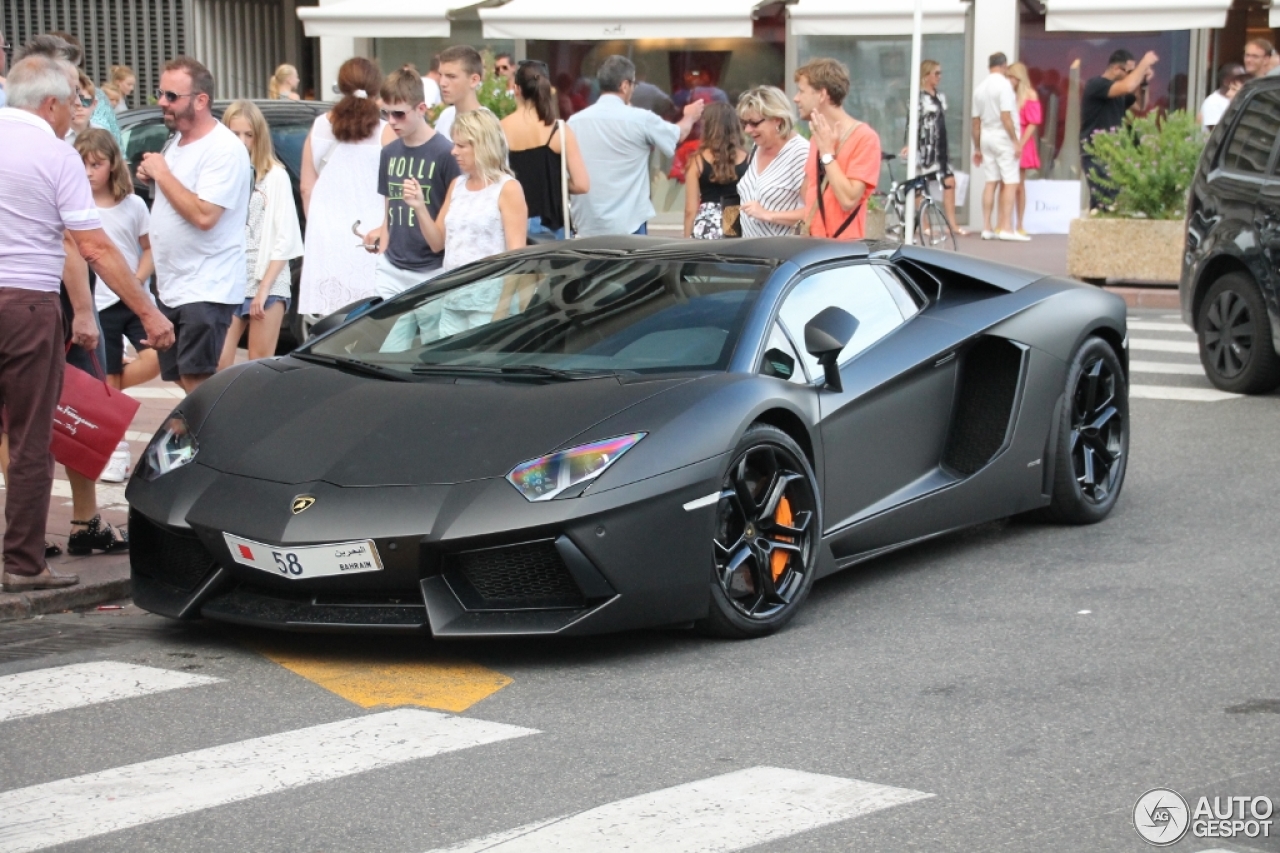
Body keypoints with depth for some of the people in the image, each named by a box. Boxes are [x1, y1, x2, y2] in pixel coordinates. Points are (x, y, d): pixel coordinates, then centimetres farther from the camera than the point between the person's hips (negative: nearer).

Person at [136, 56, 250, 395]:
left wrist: (163, 174, -15)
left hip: (206, 290, -10)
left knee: (196, 383, -13)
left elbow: (203, 215, -25)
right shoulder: (177, 142, 13)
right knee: (180, 378, 11)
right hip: (172, 288, 10)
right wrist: (152, 176, 6)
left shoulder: (224, 149, -16)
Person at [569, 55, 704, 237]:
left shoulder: (575, 122, 1)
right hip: (626, 225, -4)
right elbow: (678, 135, 13)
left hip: (587, 224, 4)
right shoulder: (640, 119, -7)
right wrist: (690, 117, 33)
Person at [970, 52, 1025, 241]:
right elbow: (1006, 117, -18)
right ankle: (1006, 228, -11)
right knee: (1010, 183, -5)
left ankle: (987, 227, 5)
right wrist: (1015, 141, -14)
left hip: (986, 138, 7)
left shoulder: (980, 88, 10)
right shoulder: (1004, 84, -10)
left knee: (991, 183, 8)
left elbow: (976, 122, 13)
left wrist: (977, 148, 19)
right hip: (1003, 138, -7)